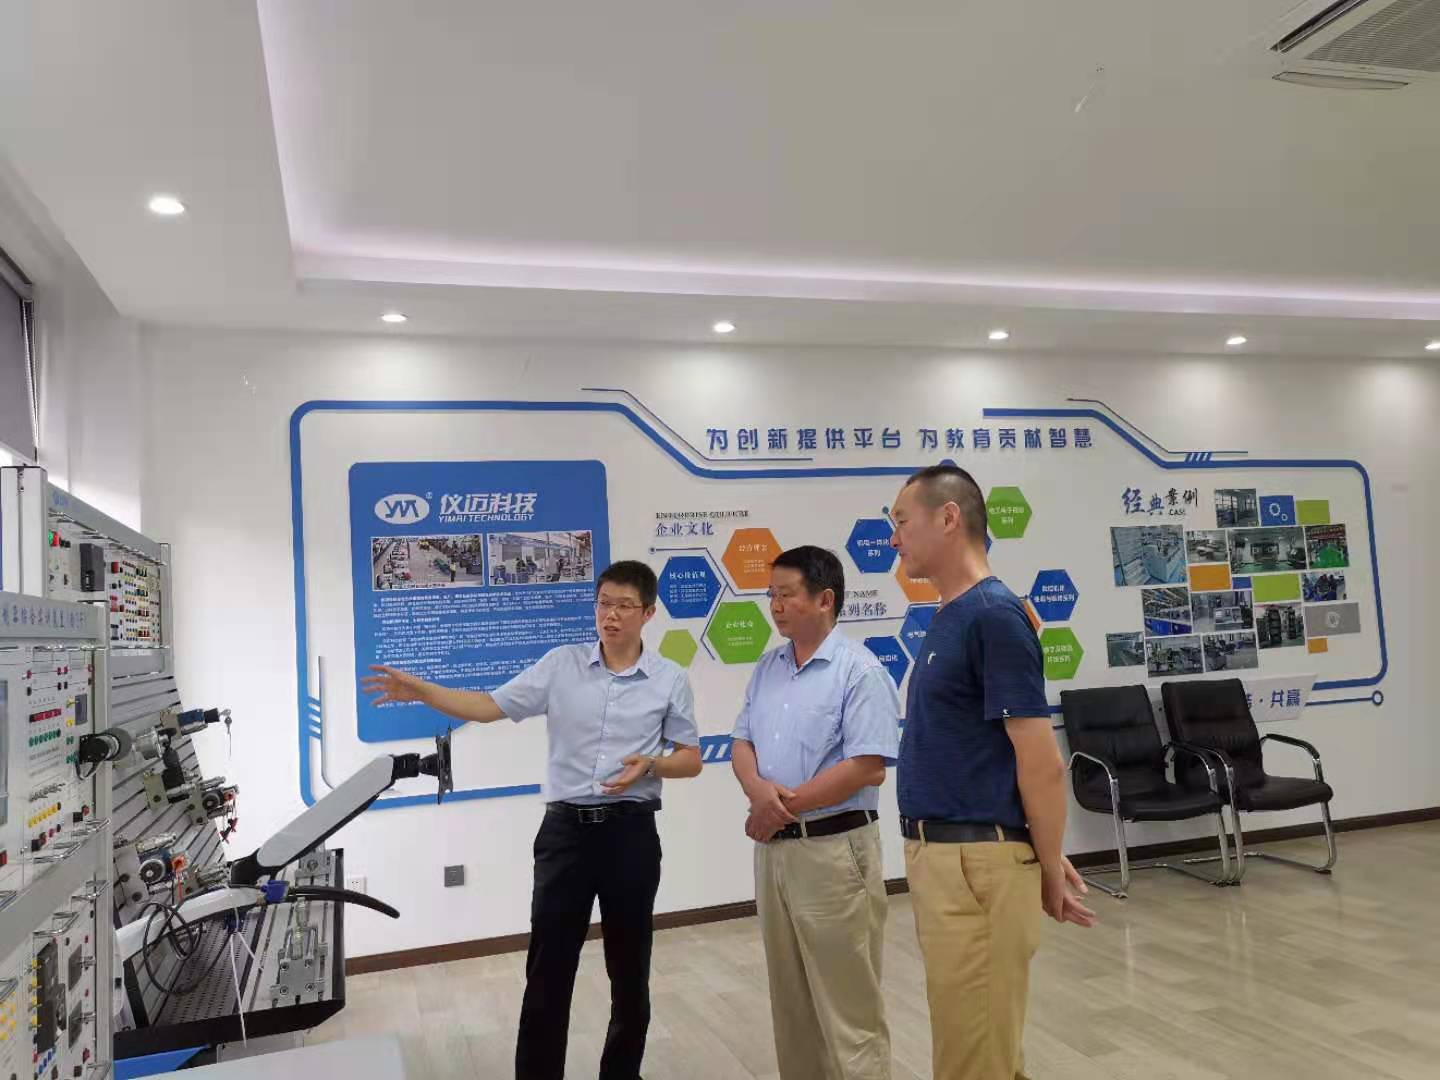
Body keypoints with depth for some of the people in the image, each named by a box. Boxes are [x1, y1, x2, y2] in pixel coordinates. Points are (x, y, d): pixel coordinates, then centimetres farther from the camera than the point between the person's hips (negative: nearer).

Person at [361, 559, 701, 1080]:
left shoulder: (671, 679, 0)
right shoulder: (561, 664, 1)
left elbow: (691, 759, 5)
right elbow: (491, 707, -2)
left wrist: (650, 765, -15)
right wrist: (421, 691, -14)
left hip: (631, 832, 0)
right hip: (565, 829, 0)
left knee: (629, 966, 13)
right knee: (548, 967, 6)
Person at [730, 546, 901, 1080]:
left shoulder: (860, 671, -13)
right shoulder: (767, 669, 10)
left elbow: (868, 768, -19)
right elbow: (742, 742, 10)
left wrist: (784, 806, -15)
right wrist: (759, 789, -13)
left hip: (833, 849, -7)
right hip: (773, 848, 7)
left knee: (846, 1001, 2)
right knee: (789, 995, 18)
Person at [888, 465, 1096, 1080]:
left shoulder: (993, 615, -18)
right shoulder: (947, 617, 12)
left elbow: (1041, 763, -18)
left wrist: (1050, 871, -9)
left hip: (977, 864, -9)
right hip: (937, 855, 9)